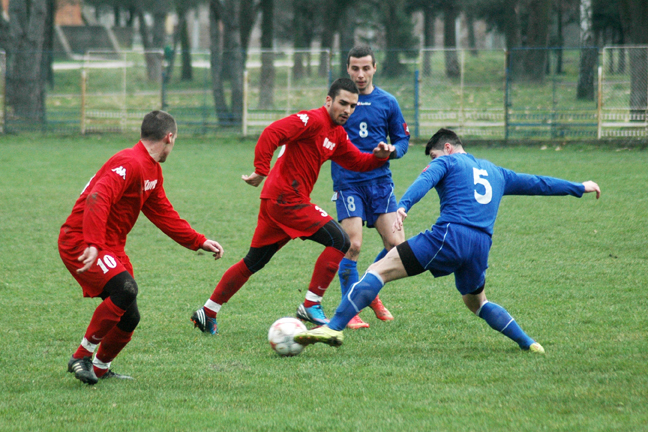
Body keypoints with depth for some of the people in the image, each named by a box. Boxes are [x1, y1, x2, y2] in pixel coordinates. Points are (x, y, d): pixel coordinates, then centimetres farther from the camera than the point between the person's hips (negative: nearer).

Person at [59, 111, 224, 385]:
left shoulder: (153, 171, 14)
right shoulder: (130, 164, -20)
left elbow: (163, 214, 24)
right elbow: (97, 200, -32)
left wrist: (198, 242, 20)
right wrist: (93, 244, -43)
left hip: (111, 247, 10)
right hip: (81, 242, -10)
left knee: (129, 318, 6)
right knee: (125, 289, -30)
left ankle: (100, 369, 27)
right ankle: (81, 357, -21)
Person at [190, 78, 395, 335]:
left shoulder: (337, 135, 17)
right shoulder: (313, 120, -13)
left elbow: (357, 162, 23)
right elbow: (272, 133, -22)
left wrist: (379, 156, 2)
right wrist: (261, 170, -27)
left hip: (276, 201, 10)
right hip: (287, 199, -10)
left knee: (253, 262, 14)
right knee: (339, 241, -11)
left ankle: (207, 313, 18)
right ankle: (311, 306, -10)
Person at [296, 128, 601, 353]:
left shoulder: (447, 162, 13)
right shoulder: (495, 172, 30)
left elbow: (424, 181, -8)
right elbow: (537, 184, 39)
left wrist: (403, 207, -27)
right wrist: (579, 188, 52)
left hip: (449, 236, -6)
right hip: (480, 247, 6)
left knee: (380, 269, -10)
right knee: (476, 302, 32)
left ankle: (335, 328, -24)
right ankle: (528, 343, 21)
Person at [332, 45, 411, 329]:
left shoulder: (387, 102, 7)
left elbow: (402, 140, 13)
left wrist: (392, 151, -9)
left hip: (380, 180, 2)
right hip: (348, 182, -2)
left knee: (396, 243, -6)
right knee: (352, 245, -13)